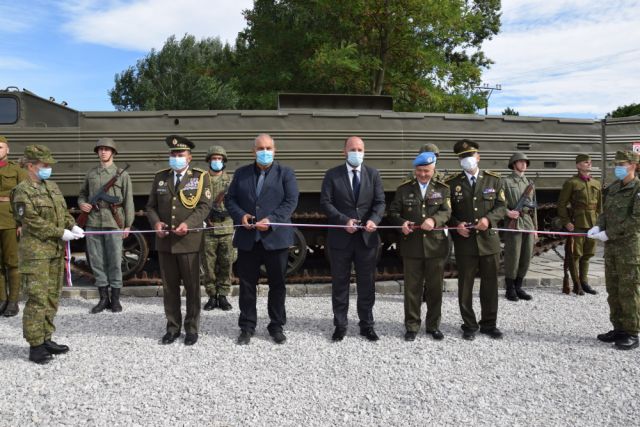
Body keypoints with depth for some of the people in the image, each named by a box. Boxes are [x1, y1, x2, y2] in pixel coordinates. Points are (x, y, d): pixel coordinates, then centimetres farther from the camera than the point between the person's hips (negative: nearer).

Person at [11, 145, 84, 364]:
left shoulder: (52, 186, 13)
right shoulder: (22, 191, -9)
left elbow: (64, 212, 17)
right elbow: (33, 222, -15)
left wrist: (73, 226, -2)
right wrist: (61, 233, -16)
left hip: (56, 251, 8)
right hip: (36, 253, -7)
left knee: (52, 298, 12)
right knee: (38, 300, -5)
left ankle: (46, 339, 23)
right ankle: (35, 346, 5)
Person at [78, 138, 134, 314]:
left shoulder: (122, 174, 3)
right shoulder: (90, 174, 13)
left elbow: (128, 201, 1)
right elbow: (82, 193, 24)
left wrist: (127, 225, -3)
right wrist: (82, 204, 0)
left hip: (114, 222, -3)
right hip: (93, 222, 4)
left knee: (115, 261, -1)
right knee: (96, 260, 6)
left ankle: (115, 299, 10)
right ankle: (103, 298, 16)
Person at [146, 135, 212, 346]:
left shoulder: (200, 176, 1)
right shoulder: (160, 177, 11)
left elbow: (205, 206, -7)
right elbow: (151, 206, 12)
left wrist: (188, 224, -22)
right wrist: (156, 222, -8)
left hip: (189, 241, -3)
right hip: (164, 241, 3)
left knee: (192, 286, 5)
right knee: (169, 286, 10)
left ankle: (191, 328, 17)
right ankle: (173, 327, 22)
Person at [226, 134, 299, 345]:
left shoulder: (285, 173, 3)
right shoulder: (241, 173, 11)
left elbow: (291, 201, -6)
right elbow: (230, 199, 10)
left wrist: (271, 220, -18)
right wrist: (240, 215, -10)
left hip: (276, 238, -2)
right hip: (247, 239, 2)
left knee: (277, 284, 8)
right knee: (247, 285, 8)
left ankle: (277, 326, 22)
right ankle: (247, 327, 21)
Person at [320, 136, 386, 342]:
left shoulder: (373, 174, 7)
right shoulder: (332, 175, 1)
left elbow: (380, 202, 1)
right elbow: (325, 203, -5)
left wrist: (374, 220, -18)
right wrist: (344, 220, -18)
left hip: (367, 237, 2)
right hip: (340, 237, -1)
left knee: (367, 283, 8)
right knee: (340, 283, 7)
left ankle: (367, 325, 21)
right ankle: (340, 325, 20)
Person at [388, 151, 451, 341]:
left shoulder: (442, 189, 7)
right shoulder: (403, 189, 7)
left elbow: (446, 212, -4)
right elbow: (393, 212, 6)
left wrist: (434, 220, -24)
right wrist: (401, 223, -15)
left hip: (436, 246, 1)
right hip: (412, 247, 0)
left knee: (435, 288, 9)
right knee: (412, 288, 5)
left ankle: (433, 325, 24)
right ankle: (412, 326, 17)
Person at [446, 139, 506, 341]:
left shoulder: (494, 180, 5)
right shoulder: (452, 183, 3)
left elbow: (501, 206, 4)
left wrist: (488, 219, -15)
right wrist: (456, 225, -12)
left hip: (489, 239, 1)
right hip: (464, 241, -1)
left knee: (490, 285, 10)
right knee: (465, 286, 6)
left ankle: (489, 324, 25)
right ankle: (469, 325, 20)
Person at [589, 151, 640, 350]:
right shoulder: (612, 188, 13)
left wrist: (609, 234, -17)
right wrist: (598, 226, -3)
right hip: (611, 246, 7)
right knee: (613, 290, 11)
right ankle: (618, 329, 22)